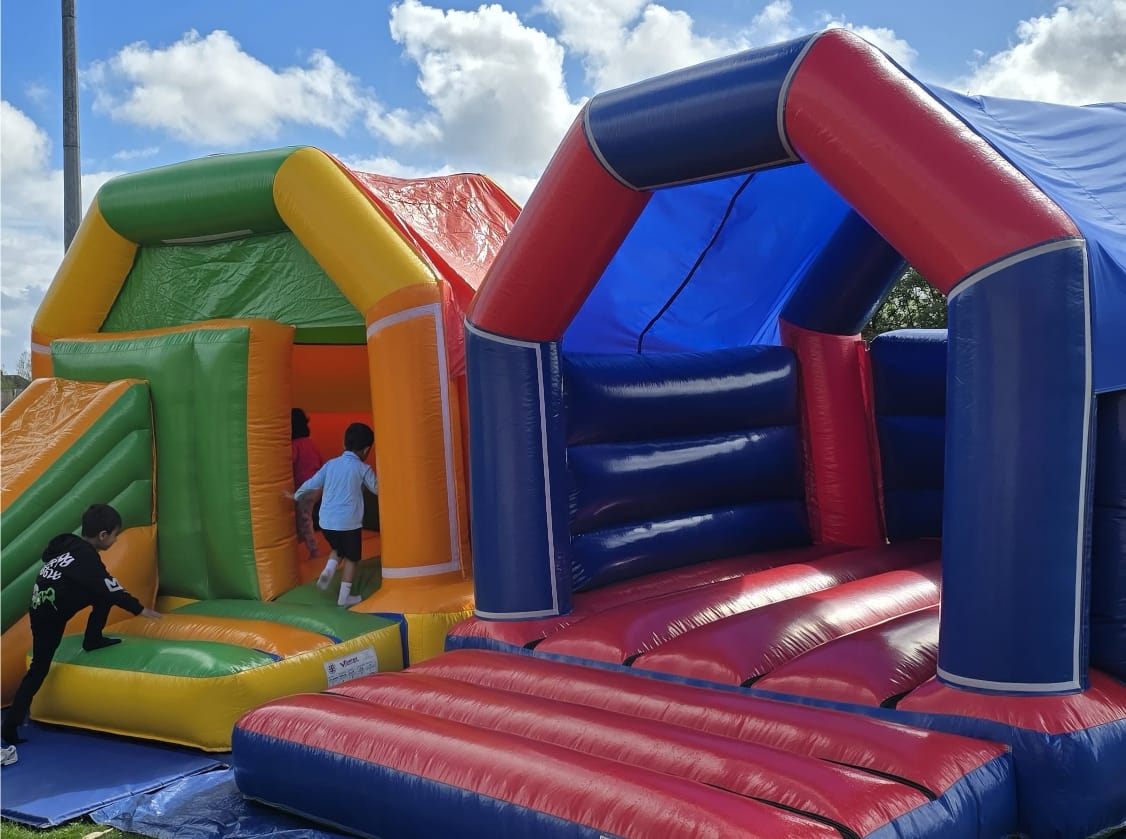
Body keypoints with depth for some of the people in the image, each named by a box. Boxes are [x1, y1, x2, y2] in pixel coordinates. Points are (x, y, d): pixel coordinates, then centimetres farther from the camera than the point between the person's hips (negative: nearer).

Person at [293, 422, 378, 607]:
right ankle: (344, 596, 10)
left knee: (338, 549, 28)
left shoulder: (331, 464, 6)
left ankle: (328, 570, 2)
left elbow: (312, 483, 10)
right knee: (351, 558, 10)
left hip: (326, 521, 5)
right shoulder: (362, 469, -5)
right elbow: (377, 489, 7)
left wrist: (296, 496, 26)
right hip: (349, 522, -4)